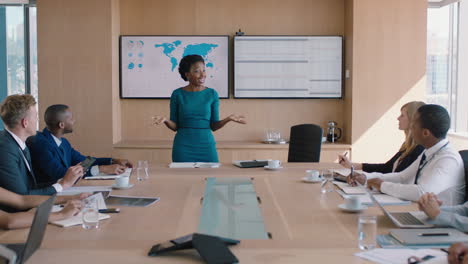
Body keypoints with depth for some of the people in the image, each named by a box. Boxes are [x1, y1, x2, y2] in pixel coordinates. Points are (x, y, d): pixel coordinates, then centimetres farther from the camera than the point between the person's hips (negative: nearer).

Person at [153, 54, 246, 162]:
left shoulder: (212, 94, 2)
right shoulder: (177, 94, 0)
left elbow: (214, 126, 4)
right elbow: (174, 126, 3)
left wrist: (228, 119, -13)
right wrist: (165, 120, -17)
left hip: (207, 146, 1)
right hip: (183, 147, -1)